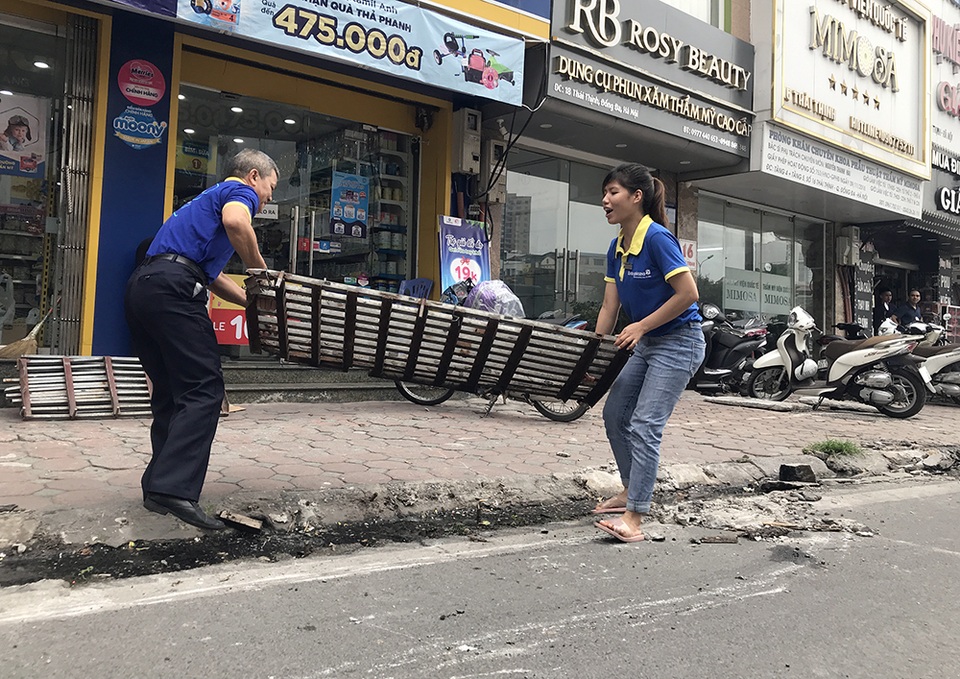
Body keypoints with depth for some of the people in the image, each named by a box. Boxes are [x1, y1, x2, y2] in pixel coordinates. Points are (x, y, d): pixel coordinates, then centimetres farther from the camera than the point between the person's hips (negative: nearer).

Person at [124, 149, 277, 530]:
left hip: (140, 287, 10)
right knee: (202, 391, -12)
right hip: (172, 288, -10)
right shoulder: (239, 191, 8)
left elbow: (212, 275, 40)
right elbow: (235, 222, -19)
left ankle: (159, 485, 16)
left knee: (170, 394, 14)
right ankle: (175, 489, -21)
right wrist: (261, 272, -6)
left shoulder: (210, 197, 36)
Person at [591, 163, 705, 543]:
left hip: (678, 342, -9)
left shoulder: (657, 237, -20)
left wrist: (640, 326, -21)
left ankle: (633, 519, -12)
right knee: (614, 415, 14)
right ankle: (631, 490, 31)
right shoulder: (616, 249, 5)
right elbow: (609, 306, 6)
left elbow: (688, 294, -23)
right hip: (646, 344, 9)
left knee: (644, 425, -15)